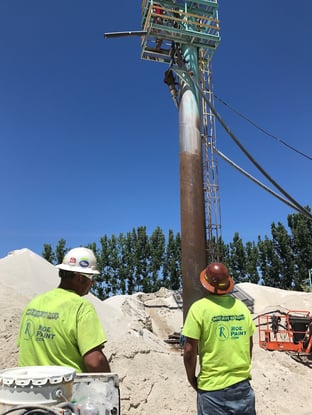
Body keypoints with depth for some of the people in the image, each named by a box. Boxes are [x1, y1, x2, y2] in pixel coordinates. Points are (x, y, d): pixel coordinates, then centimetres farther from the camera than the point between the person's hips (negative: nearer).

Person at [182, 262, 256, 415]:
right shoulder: (241, 306, -1)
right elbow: (249, 344, 10)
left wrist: (191, 377, 2)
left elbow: (190, 350, -14)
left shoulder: (199, 308, -15)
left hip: (212, 386, -3)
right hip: (242, 383, 4)